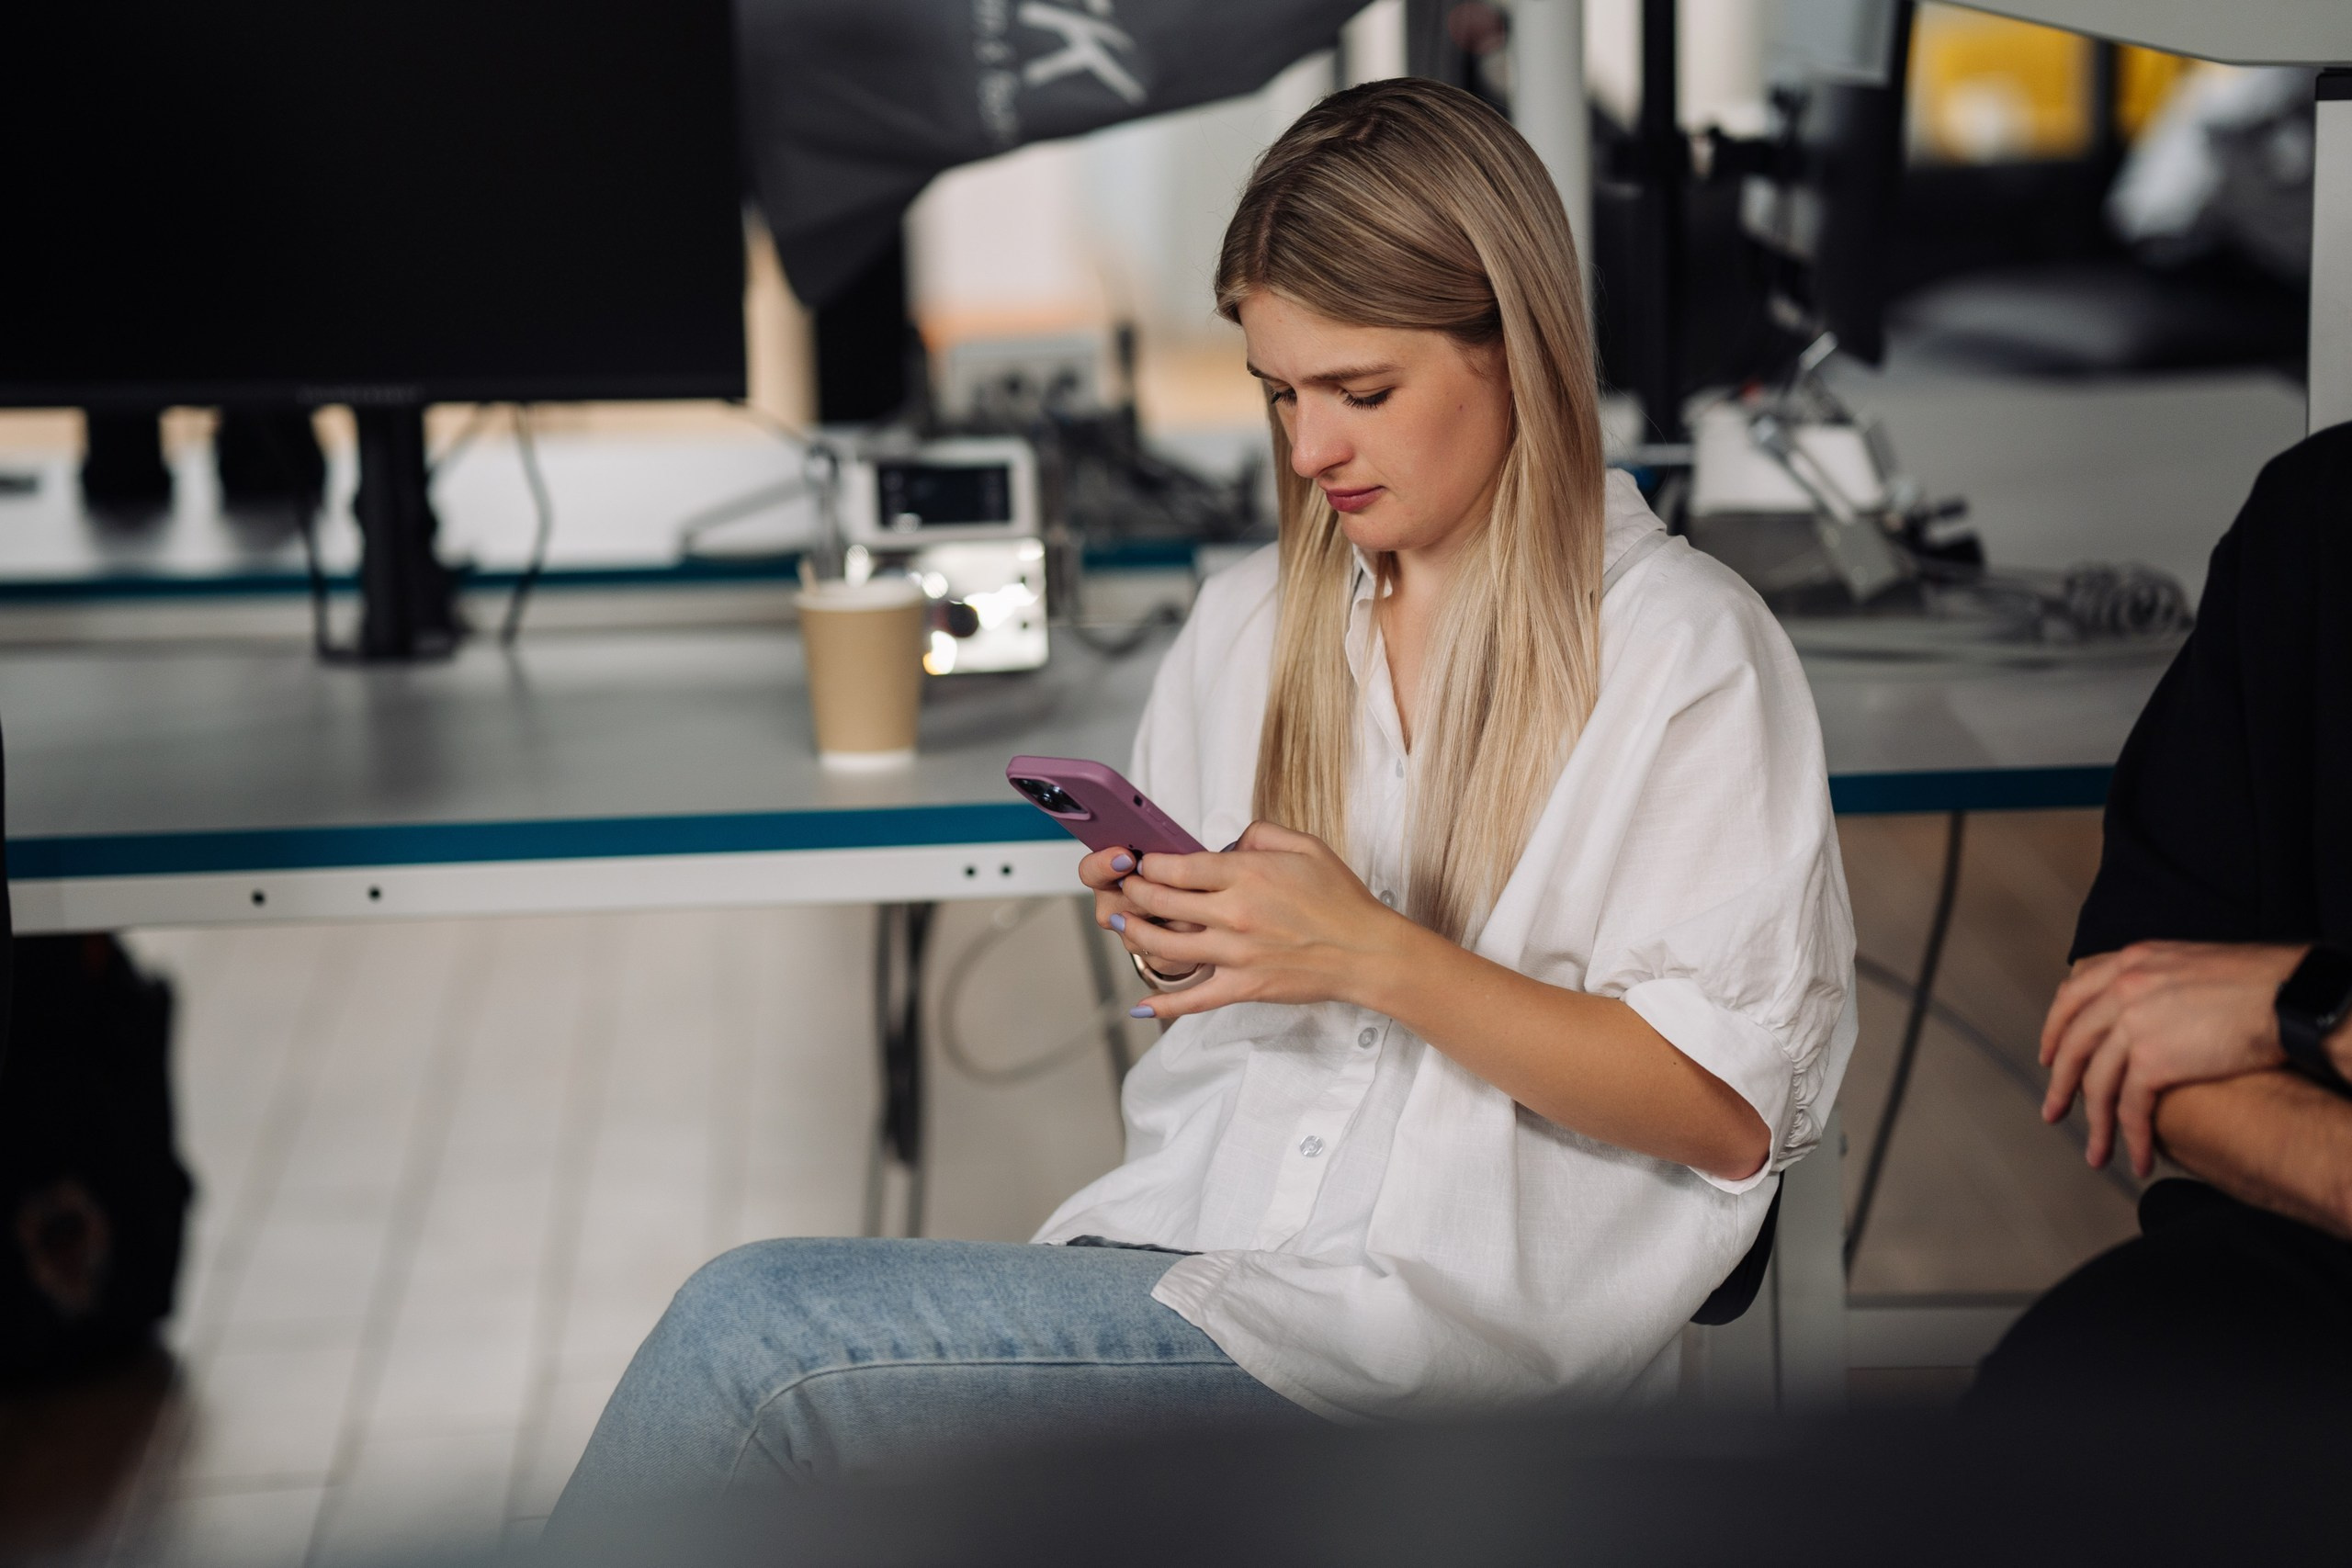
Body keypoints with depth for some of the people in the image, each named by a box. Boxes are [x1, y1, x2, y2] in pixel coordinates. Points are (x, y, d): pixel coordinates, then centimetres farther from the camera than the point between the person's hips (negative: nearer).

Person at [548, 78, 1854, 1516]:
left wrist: (1373, 956, -16)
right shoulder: (1248, 621, 15)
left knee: (758, 1331, -21)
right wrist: (1169, 936, 0)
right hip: (1194, 1223, 6)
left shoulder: (1687, 653, -4)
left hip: (1446, 1308, -5)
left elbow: (1729, 1113, -9)